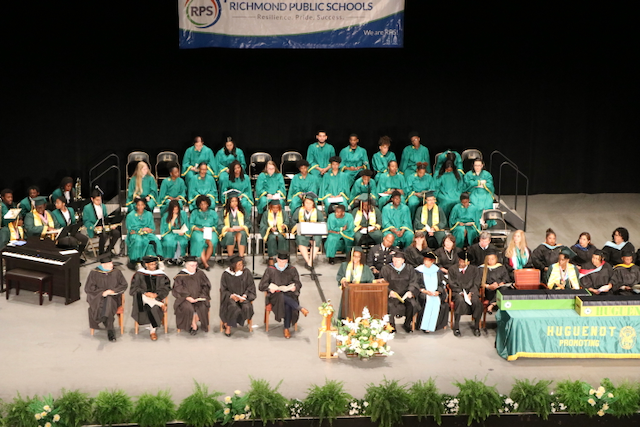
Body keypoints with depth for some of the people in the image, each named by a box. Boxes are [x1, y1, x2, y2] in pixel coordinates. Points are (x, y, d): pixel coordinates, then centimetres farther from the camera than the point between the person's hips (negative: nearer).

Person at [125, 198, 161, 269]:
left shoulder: (149, 214, 13)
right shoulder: (130, 215, 5)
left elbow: (152, 228, 6)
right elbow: (130, 229, -1)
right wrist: (143, 229, -9)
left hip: (147, 234, 2)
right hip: (135, 235, -2)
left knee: (155, 240, -30)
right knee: (138, 241, -37)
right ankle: (133, 261, -33)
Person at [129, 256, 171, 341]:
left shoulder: (160, 275, 6)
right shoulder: (139, 274, 3)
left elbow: (166, 288, 1)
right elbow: (133, 289, -2)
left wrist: (156, 294, -16)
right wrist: (145, 293, -17)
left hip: (156, 298, 0)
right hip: (142, 298, 0)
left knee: (153, 308, -33)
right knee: (139, 295, -36)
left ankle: (152, 331, -20)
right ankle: (160, 304, -31)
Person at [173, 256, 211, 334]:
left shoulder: (200, 274, 9)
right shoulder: (180, 276, 0)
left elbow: (206, 286, 9)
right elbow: (178, 290, -6)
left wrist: (201, 296, -8)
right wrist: (188, 297, -20)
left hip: (198, 298, 2)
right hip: (185, 299, -2)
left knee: (202, 307, -29)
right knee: (188, 309, -33)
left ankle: (194, 324, -4)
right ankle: (194, 327, -8)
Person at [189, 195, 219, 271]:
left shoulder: (213, 213, 21)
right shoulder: (194, 213, 19)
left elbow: (216, 224, 11)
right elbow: (191, 224, 7)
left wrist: (212, 229, -10)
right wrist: (199, 229, -9)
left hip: (210, 232, 1)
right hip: (198, 232, -1)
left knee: (211, 242, -34)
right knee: (199, 241, -35)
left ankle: (205, 261, -23)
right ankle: (205, 264, -37)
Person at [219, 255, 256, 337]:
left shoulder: (247, 272, -1)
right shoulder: (226, 274, -5)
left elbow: (251, 287, 3)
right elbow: (223, 290, 0)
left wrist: (244, 296, -14)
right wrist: (231, 296, -19)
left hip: (243, 296, 2)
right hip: (230, 297, -2)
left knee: (246, 307, -30)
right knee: (233, 308, -35)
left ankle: (227, 324, -7)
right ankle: (228, 326, -6)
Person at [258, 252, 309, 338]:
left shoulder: (292, 269, 8)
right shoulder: (270, 270, 4)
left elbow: (298, 283, 11)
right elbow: (261, 286, 4)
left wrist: (294, 287, -13)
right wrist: (270, 288, -17)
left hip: (289, 294, 1)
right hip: (275, 296, -1)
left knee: (288, 305, -34)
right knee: (282, 297, -39)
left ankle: (286, 329, -26)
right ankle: (300, 309, -38)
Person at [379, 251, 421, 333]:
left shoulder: (409, 269, 11)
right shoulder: (386, 269, 5)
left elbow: (413, 283, 4)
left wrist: (410, 291, -17)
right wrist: (389, 291, -19)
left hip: (405, 295, 2)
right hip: (392, 295, -1)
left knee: (412, 304, -27)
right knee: (390, 305, -32)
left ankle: (407, 325, -4)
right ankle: (391, 326, -13)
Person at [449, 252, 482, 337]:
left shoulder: (474, 270, 16)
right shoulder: (452, 270, 14)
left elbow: (476, 284, 6)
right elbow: (452, 284, 3)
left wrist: (470, 293, -13)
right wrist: (461, 293, -13)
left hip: (471, 292, 1)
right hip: (458, 292, -1)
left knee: (476, 302, -33)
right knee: (460, 301, -37)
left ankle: (476, 327, -19)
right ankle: (456, 327, -30)